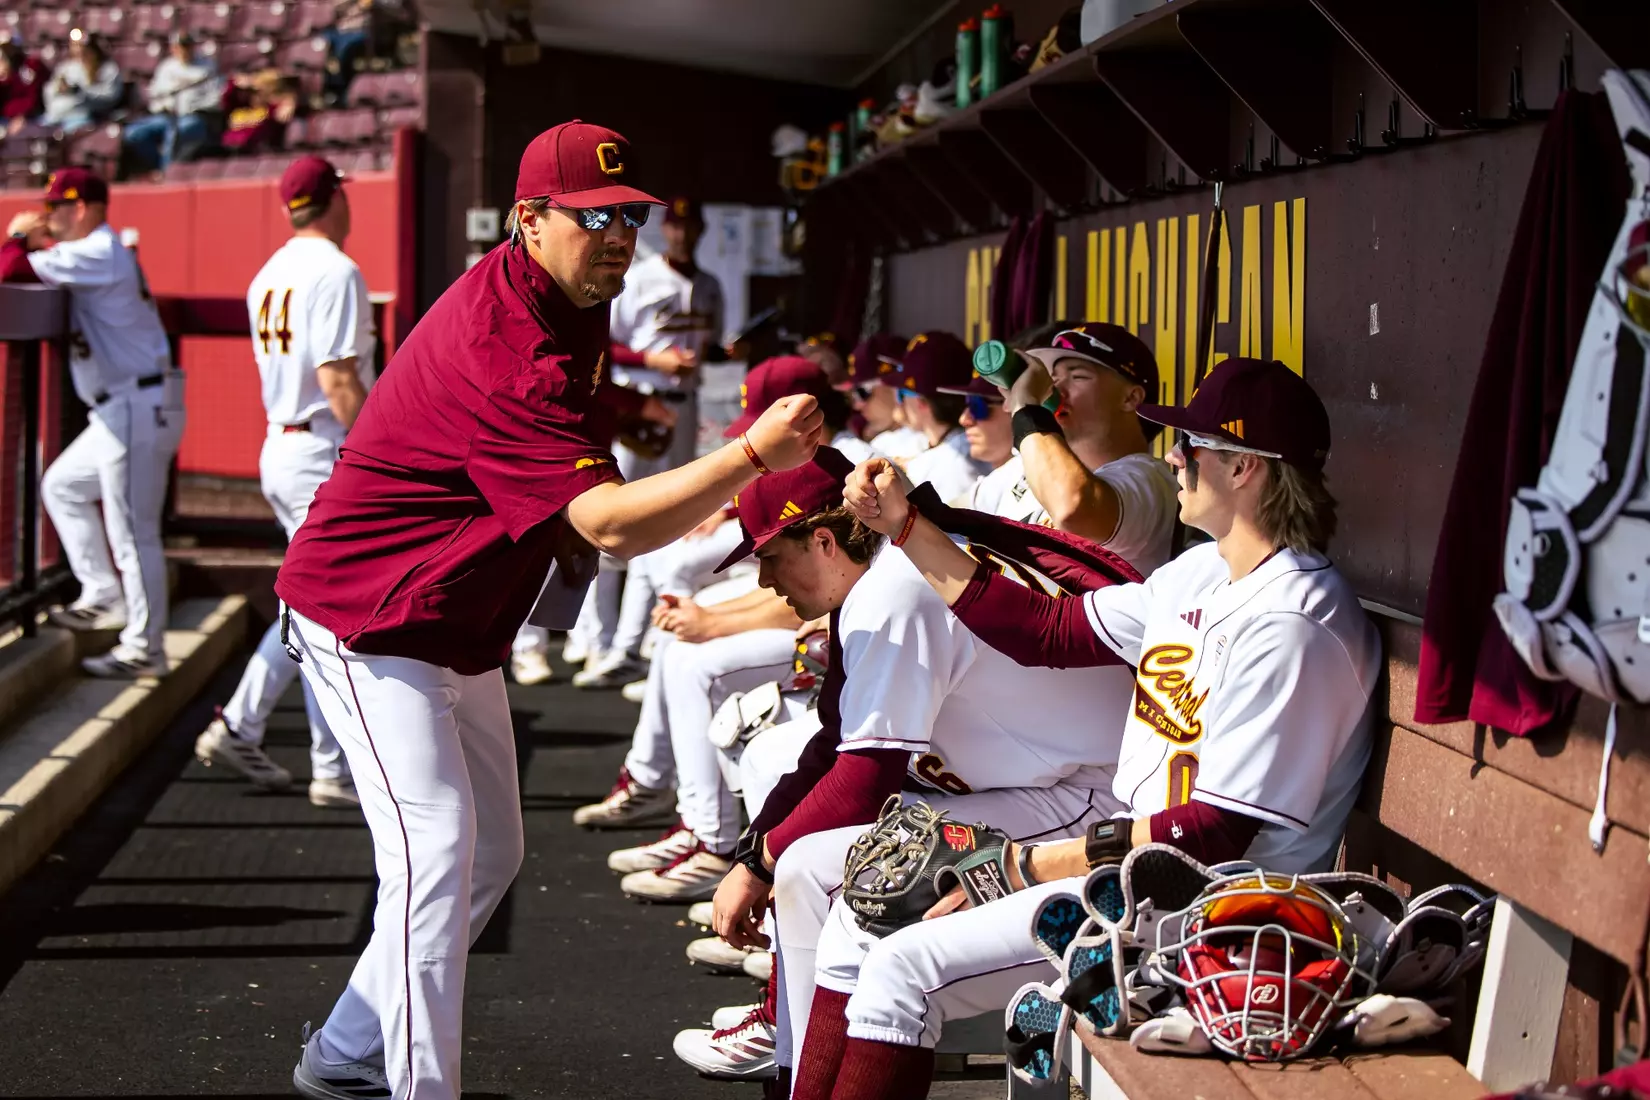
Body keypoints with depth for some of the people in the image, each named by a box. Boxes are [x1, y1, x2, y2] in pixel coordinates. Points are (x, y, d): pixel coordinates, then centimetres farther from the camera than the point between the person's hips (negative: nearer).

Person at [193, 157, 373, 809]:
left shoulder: (269, 276, 12)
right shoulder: (335, 272, -14)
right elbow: (338, 380, -21)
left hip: (280, 448, 9)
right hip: (326, 453, -9)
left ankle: (238, 729, 17)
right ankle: (335, 773, 2)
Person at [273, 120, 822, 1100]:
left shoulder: (572, 311, 3)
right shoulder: (502, 348, -30)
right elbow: (608, 523, -36)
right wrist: (754, 455, -44)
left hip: (461, 631, 11)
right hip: (368, 623, -11)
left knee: (491, 854, 15)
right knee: (435, 849, -21)